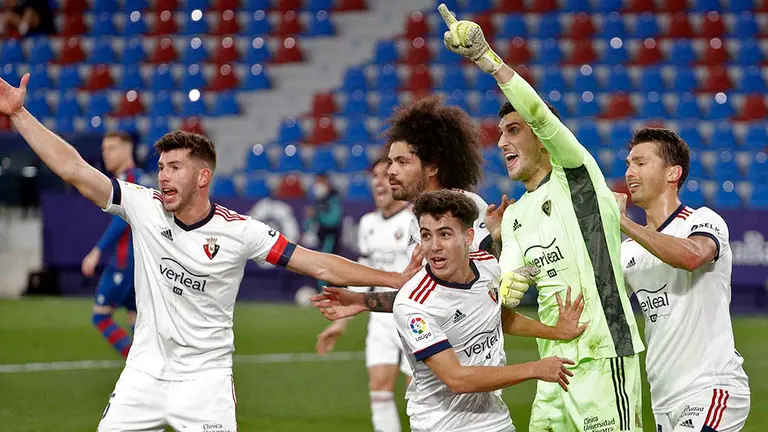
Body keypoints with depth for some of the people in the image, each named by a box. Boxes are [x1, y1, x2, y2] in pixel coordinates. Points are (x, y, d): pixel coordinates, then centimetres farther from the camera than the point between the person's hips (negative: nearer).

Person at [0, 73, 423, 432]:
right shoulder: (143, 207, -4)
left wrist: (397, 278, -13)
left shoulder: (240, 231, -9)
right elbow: (72, 168, -5)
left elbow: (321, 266, -7)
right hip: (143, 376, 2)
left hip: (205, 379, -2)